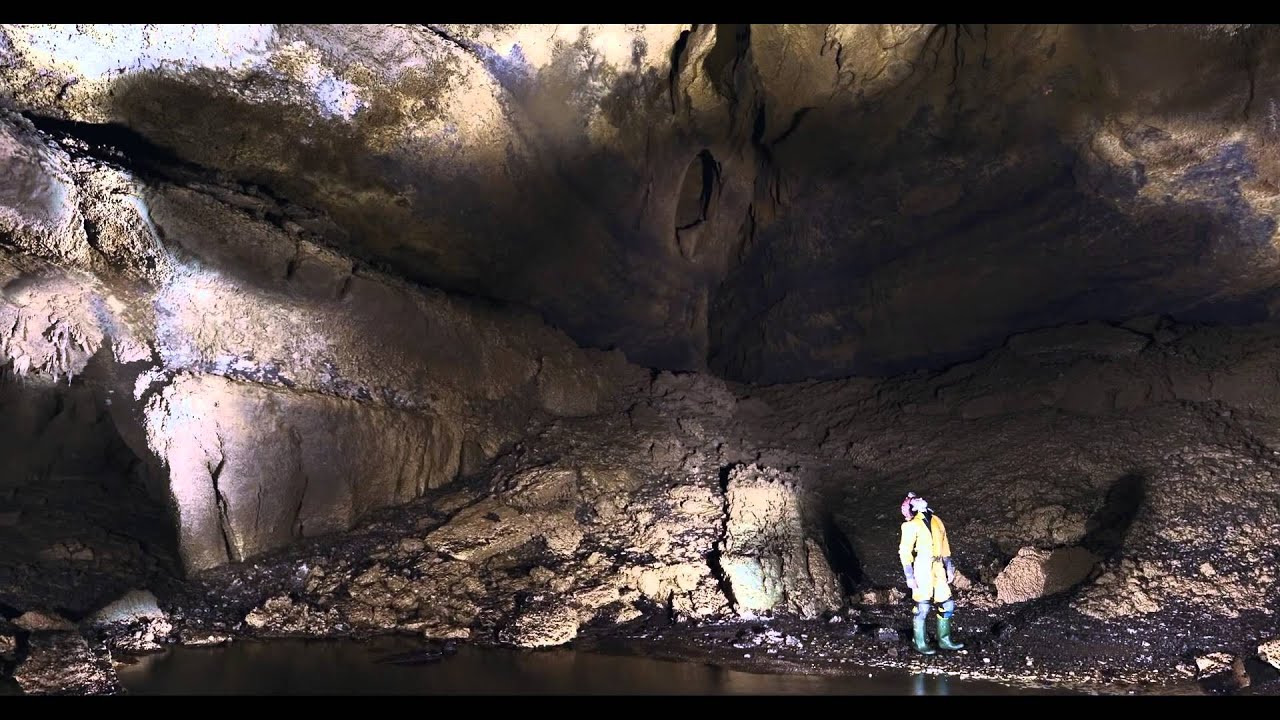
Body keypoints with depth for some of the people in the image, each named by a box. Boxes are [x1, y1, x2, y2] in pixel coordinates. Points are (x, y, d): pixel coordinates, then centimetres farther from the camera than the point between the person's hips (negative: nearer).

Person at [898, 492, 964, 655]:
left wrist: (949, 567, 15)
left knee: (947, 604, 8)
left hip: (938, 568, 6)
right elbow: (904, 551, -8)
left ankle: (944, 640, 20)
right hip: (922, 568, -6)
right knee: (923, 607, -3)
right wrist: (909, 575, -12)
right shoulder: (912, 526, -6)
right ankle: (920, 643, 7)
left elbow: (944, 546, 19)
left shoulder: (937, 521, 12)